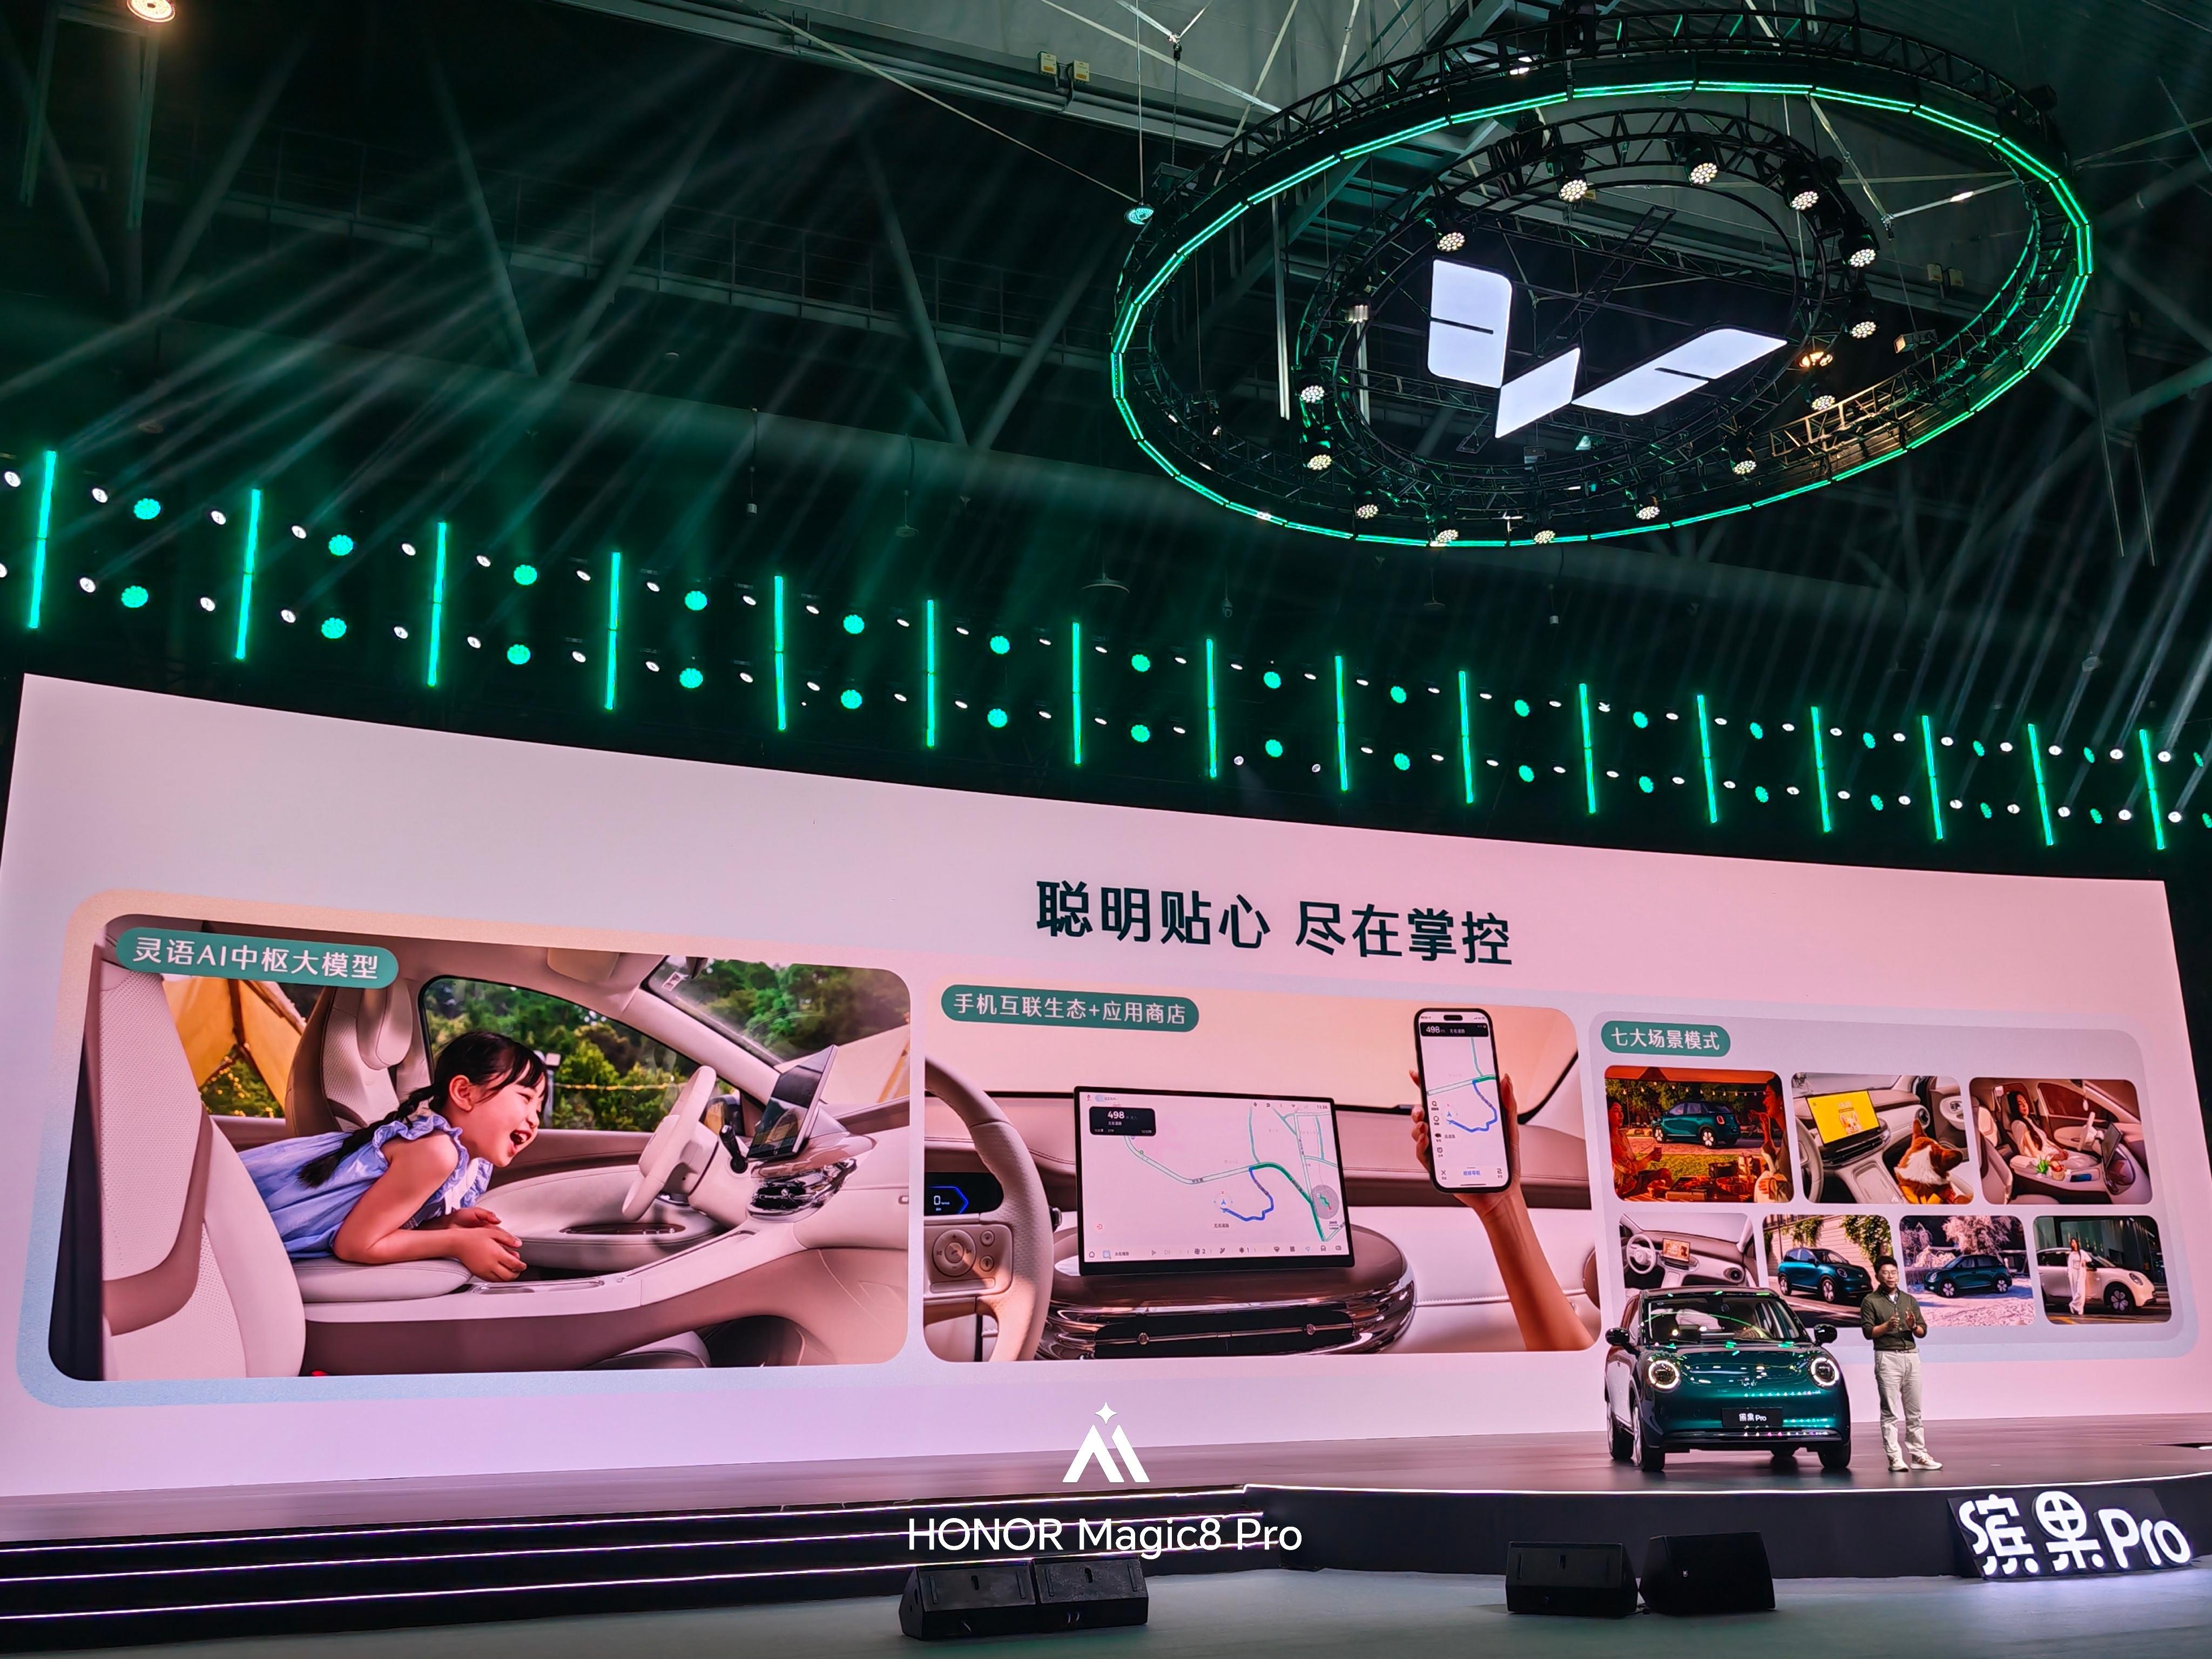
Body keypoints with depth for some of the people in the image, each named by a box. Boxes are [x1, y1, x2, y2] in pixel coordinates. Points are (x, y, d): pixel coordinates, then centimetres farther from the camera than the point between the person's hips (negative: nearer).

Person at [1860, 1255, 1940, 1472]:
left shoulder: (1909, 1300, 16)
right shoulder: (1871, 1301, 3)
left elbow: (1923, 1331, 12)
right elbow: (1868, 1332, -5)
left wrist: (1913, 1326, -9)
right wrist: (1887, 1326, -20)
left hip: (1911, 1355, 4)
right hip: (1887, 1357, -4)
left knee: (1914, 1411, 6)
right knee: (1890, 1412, -4)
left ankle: (1919, 1456, 10)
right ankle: (1895, 1458, -4)